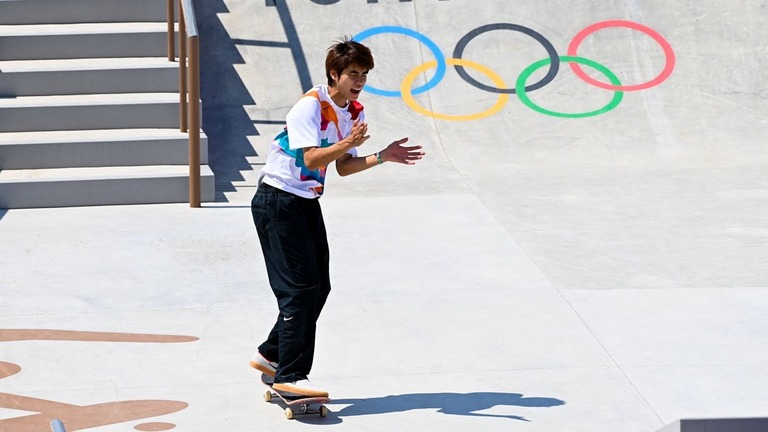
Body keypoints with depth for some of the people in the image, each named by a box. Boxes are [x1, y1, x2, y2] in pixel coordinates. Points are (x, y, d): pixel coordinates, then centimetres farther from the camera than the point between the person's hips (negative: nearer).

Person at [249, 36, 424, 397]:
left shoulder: (355, 112, 6)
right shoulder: (310, 106, -19)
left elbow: (343, 167, 10)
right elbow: (311, 159, -31)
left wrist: (383, 156, -2)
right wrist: (348, 143, -44)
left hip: (308, 202, 9)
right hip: (278, 201, -9)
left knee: (318, 287, 10)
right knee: (300, 287, -12)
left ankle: (270, 355, 24)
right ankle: (289, 375, -8)